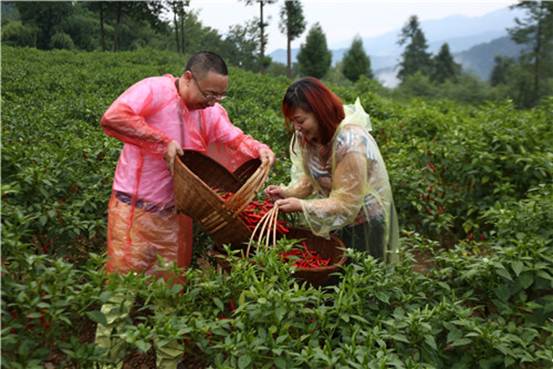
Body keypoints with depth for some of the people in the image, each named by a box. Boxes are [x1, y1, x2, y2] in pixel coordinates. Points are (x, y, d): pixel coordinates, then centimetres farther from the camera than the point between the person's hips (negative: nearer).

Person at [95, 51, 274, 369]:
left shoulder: (211, 112, 6)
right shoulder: (154, 90, -13)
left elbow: (234, 138, -1)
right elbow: (112, 118, -25)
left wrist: (259, 149, -22)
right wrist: (163, 140, -25)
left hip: (177, 214, 6)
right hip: (135, 210, -6)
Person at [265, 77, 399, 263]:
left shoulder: (350, 143, -32)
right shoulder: (309, 135, -9)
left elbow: (346, 204, -28)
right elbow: (309, 177, -3)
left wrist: (301, 205, -34)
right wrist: (288, 192, -21)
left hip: (363, 224, -6)